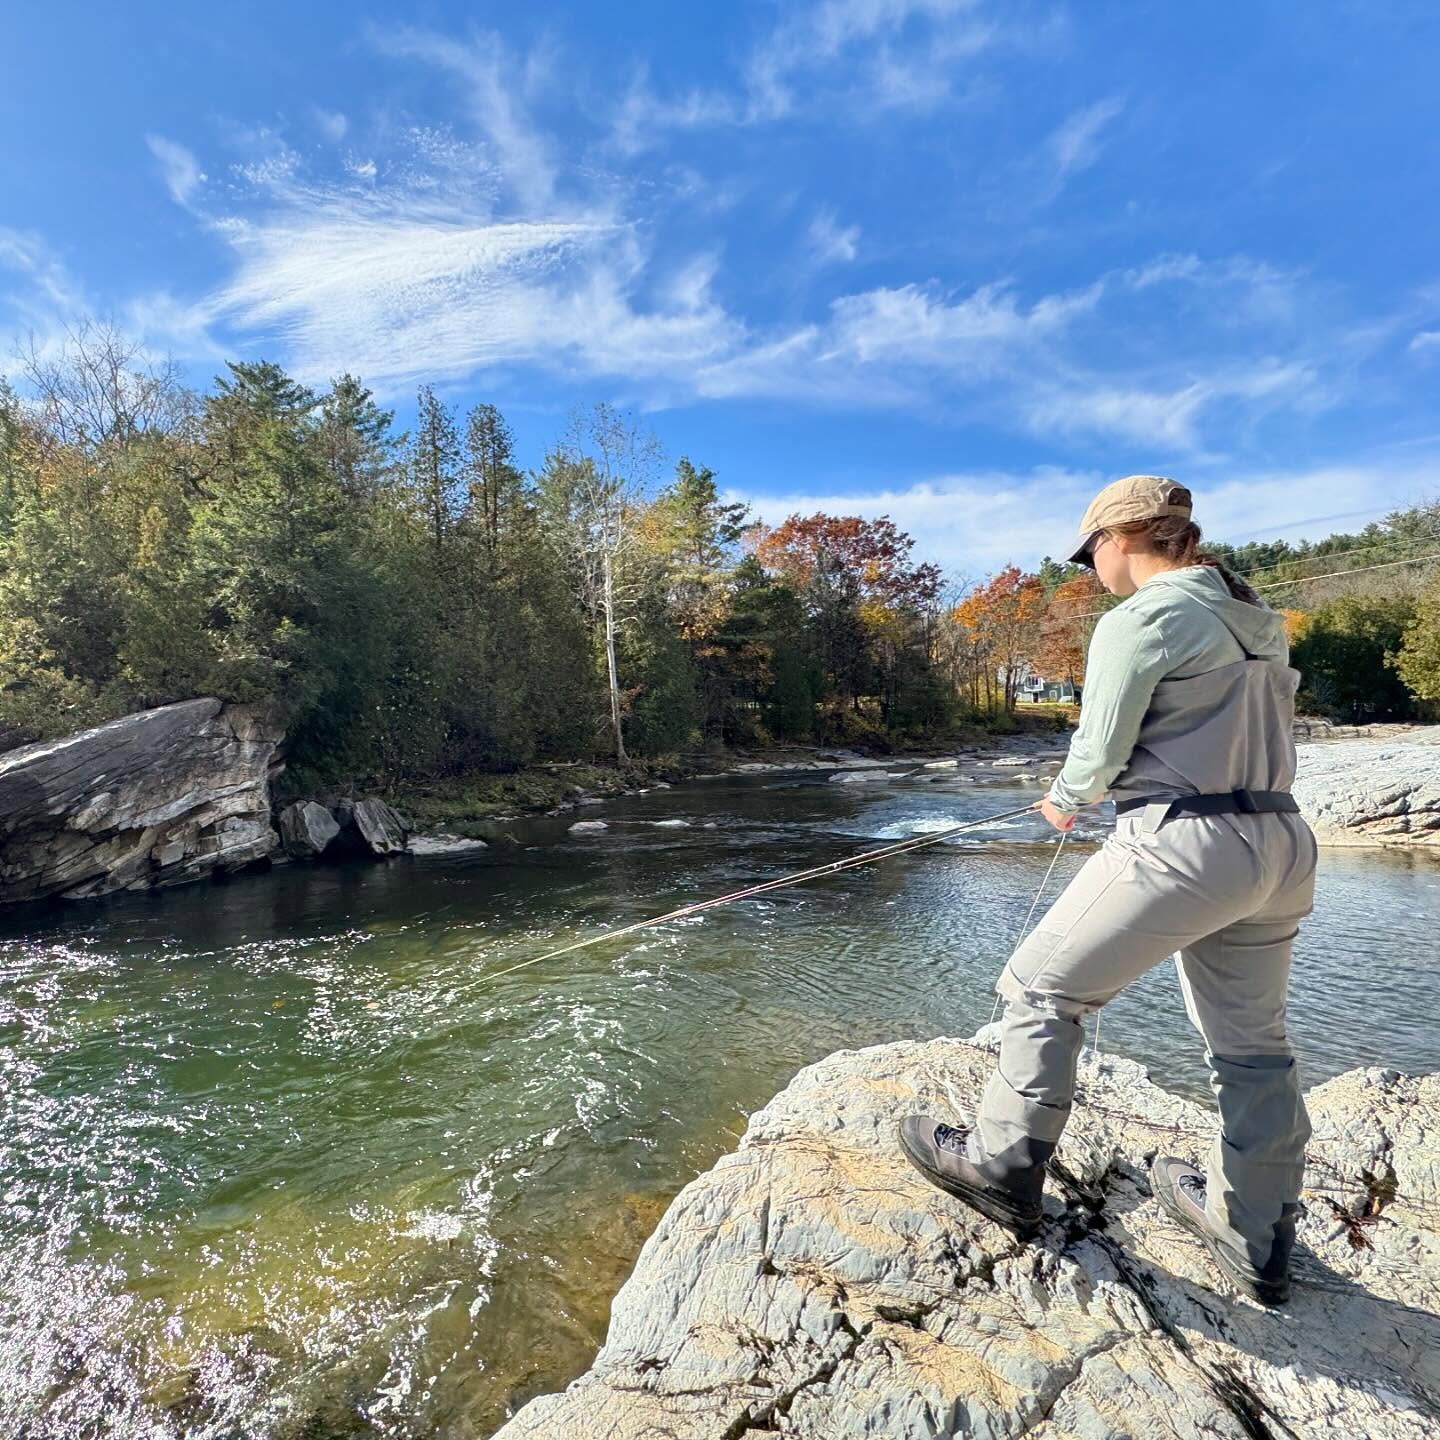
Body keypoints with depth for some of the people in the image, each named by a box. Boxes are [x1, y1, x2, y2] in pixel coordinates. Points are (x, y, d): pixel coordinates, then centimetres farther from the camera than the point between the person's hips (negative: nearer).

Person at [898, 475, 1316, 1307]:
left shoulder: (1141, 620, -10)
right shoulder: (1259, 620, 15)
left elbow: (1098, 756, -9)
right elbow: (1267, 730, 18)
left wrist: (1066, 801, 13)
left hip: (1184, 842, -9)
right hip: (1280, 845, 9)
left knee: (1043, 988, 4)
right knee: (1254, 1043, 17)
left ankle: (1005, 1168, 14)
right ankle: (1259, 1241, 32)